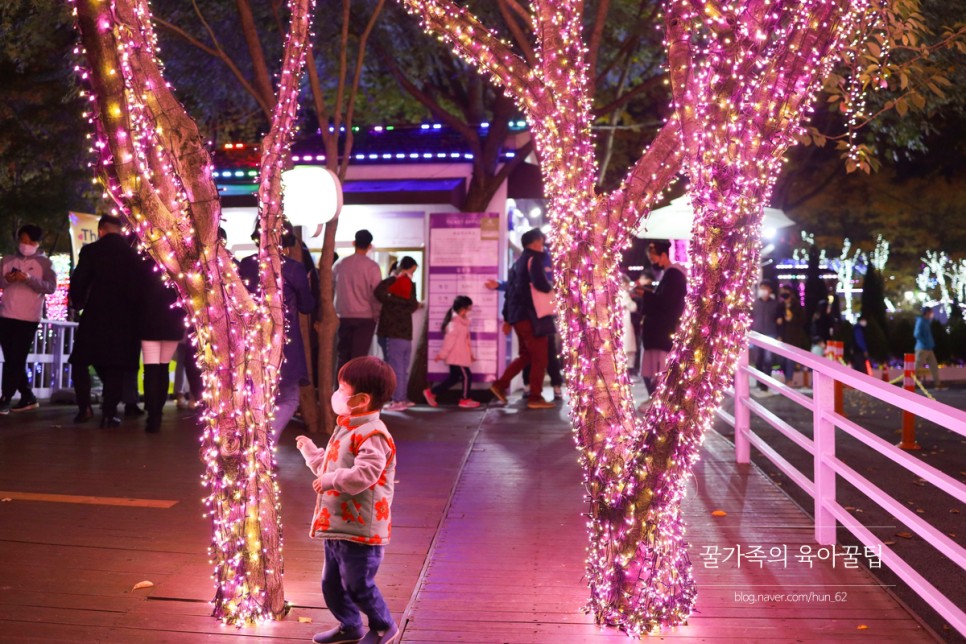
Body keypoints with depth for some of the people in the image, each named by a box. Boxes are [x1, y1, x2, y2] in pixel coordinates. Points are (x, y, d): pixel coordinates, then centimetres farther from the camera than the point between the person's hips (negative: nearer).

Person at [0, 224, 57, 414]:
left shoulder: (44, 262, 2)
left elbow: (51, 287, -10)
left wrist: (29, 279, -23)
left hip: (28, 318, -4)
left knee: (17, 360, -6)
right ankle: (28, 397, 17)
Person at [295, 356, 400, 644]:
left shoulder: (372, 435, -20)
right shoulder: (346, 430, 13)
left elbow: (364, 475, -33)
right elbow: (329, 468, 25)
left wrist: (330, 480, -26)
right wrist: (309, 450, 31)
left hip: (359, 530, -10)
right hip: (337, 526, 10)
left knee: (358, 585, 3)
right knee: (332, 583, 19)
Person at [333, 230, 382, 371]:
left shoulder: (340, 263, 3)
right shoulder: (372, 266, -7)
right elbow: (377, 292, -9)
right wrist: (376, 314, 4)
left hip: (344, 316, 3)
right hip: (365, 316, -3)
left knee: (343, 355, 11)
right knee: (359, 356, -2)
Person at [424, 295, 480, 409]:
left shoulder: (462, 322, 15)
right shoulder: (455, 323, -18)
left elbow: (466, 340, 21)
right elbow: (449, 340, -20)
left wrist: (470, 354, 23)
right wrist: (442, 354, -21)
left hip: (460, 356, 10)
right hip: (457, 357, -10)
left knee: (453, 377, 13)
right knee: (467, 376, -1)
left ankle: (431, 392, 15)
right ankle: (465, 399, 12)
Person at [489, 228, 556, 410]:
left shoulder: (518, 262, 20)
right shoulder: (533, 259, -7)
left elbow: (510, 290, 20)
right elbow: (540, 284, -23)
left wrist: (507, 318, 22)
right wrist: (551, 286, -1)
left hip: (517, 315, 9)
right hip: (529, 315, -9)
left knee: (526, 355, 18)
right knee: (539, 356, -2)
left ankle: (500, 385, 12)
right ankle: (535, 397, -2)